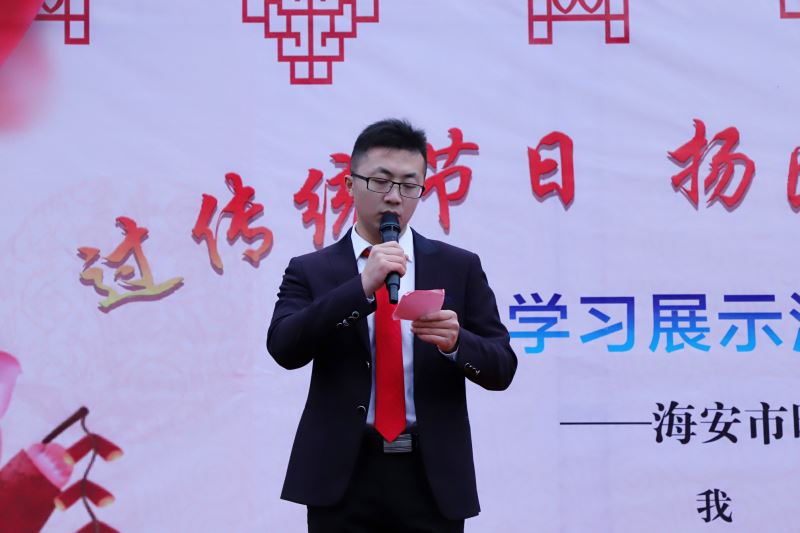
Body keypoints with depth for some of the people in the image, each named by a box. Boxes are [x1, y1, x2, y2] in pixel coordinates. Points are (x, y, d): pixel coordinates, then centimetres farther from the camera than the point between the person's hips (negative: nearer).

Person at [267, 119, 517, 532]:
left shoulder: (459, 267, 8)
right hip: (344, 476, -1)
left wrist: (455, 342, -17)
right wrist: (362, 286, -18)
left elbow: (501, 369, 5)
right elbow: (284, 348, -10)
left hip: (432, 477, 1)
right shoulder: (311, 271, 6)